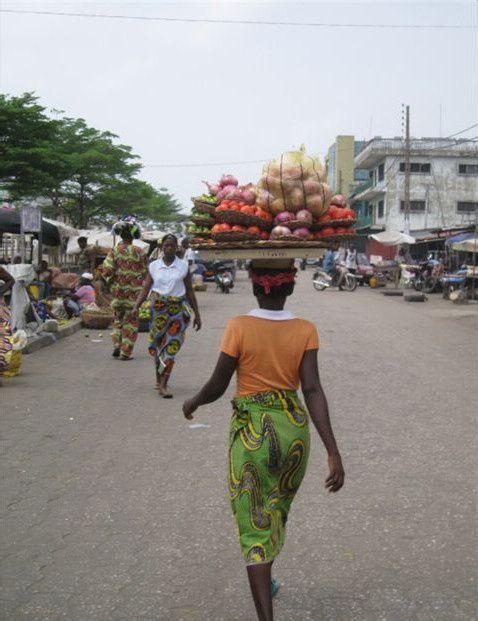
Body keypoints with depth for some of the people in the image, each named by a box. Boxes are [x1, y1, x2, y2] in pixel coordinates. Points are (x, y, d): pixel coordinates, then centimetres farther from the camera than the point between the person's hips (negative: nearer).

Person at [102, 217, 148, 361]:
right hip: (134, 291, -2)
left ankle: (117, 346, 16)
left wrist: (111, 280, 8)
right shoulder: (139, 252, -8)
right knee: (131, 321, 7)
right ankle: (125, 352, 6)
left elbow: (106, 270, -10)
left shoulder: (115, 251, -4)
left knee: (118, 318, 22)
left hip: (118, 291, 2)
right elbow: (145, 272, -3)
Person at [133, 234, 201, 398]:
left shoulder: (183, 266, 4)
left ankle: (163, 385, -7)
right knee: (157, 343, 7)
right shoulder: (154, 266, 5)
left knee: (171, 346, -7)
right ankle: (159, 377, 28)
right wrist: (137, 306, -13)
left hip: (178, 309, -1)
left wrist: (197, 314, 7)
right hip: (158, 308, 1)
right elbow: (146, 288, 2)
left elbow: (190, 292, 7)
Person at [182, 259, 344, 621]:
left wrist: (192, 403, 13)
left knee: (254, 524, 5)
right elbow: (313, 390, -16)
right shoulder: (305, 330, -7)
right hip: (294, 429, 3)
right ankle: (263, 583, 47)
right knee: (276, 510, 26)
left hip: (251, 431, -3)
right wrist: (333, 451, -17)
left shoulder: (239, 327, -13)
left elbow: (217, 387, -9)